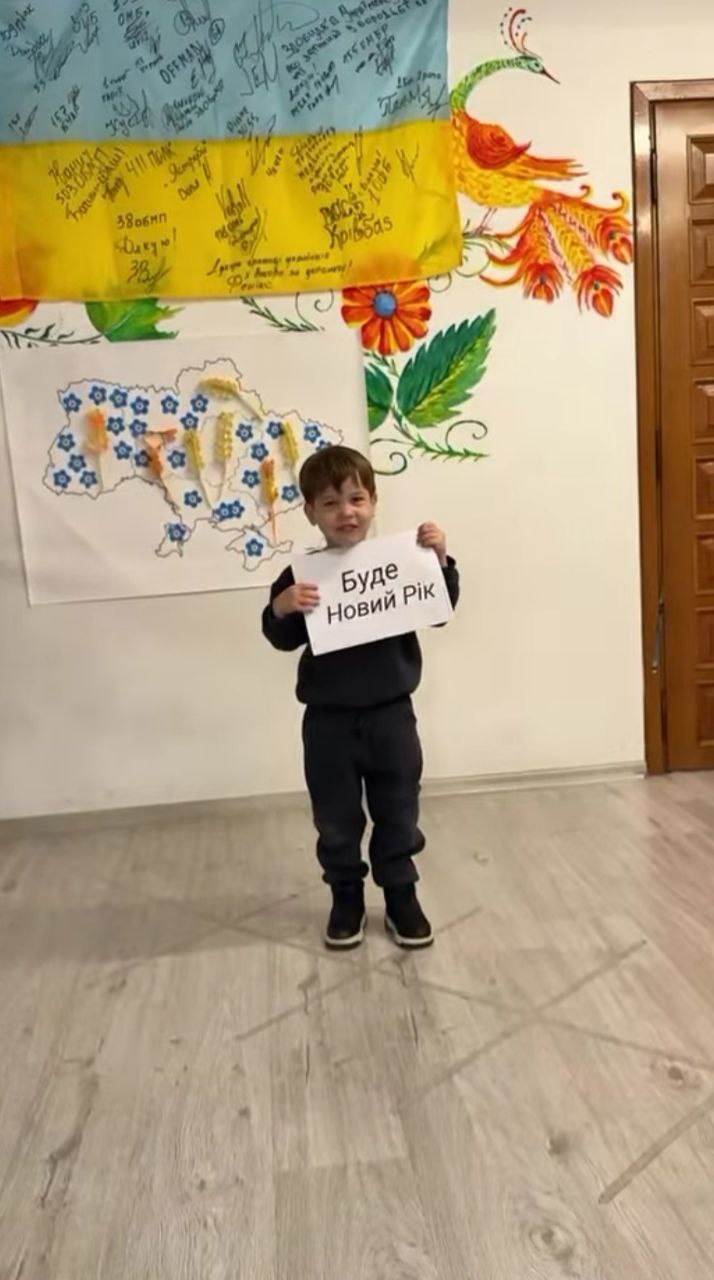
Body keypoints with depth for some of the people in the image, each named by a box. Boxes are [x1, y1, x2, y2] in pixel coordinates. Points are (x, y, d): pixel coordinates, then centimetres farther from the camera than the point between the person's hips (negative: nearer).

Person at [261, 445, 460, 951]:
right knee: (336, 818, 13)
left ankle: (401, 895, 30)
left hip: (391, 713, 1)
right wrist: (281, 609, -25)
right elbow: (284, 640, -5)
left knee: (398, 812, 13)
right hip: (329, 719, 0)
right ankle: (347, 899, 31)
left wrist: (441, 562, -13)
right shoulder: (303, 574, -6)